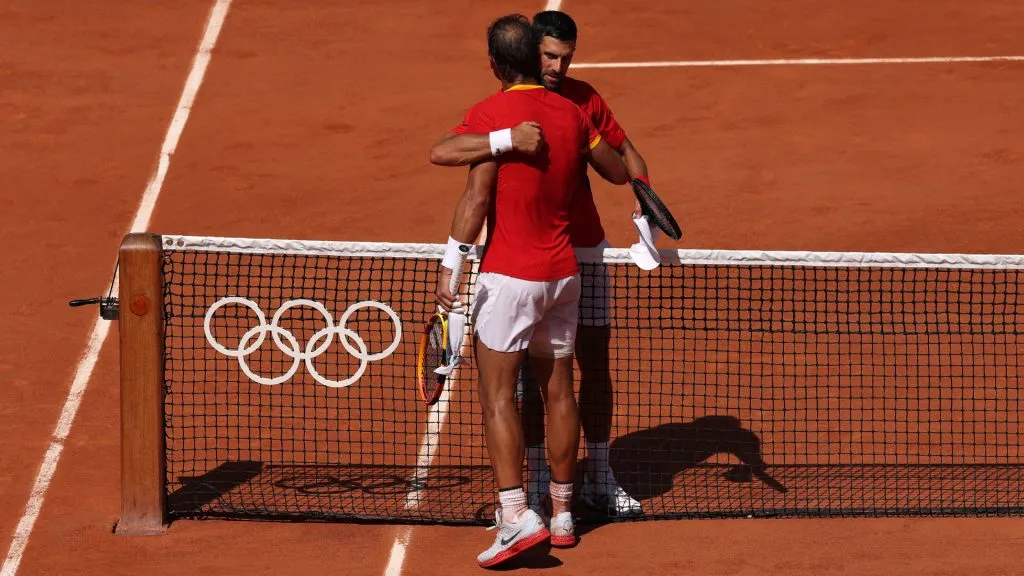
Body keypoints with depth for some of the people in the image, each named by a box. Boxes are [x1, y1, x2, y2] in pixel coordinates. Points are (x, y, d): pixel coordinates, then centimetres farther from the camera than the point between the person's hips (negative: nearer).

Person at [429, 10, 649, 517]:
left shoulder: (583, 99, 0)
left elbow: (622, 151, 14)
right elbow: (440, 152, -31)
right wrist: (507, 140, -46)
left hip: (586, 251, 4)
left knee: (595, 364, 8)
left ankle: (599, 477, 19)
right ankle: (536, 480, 11)